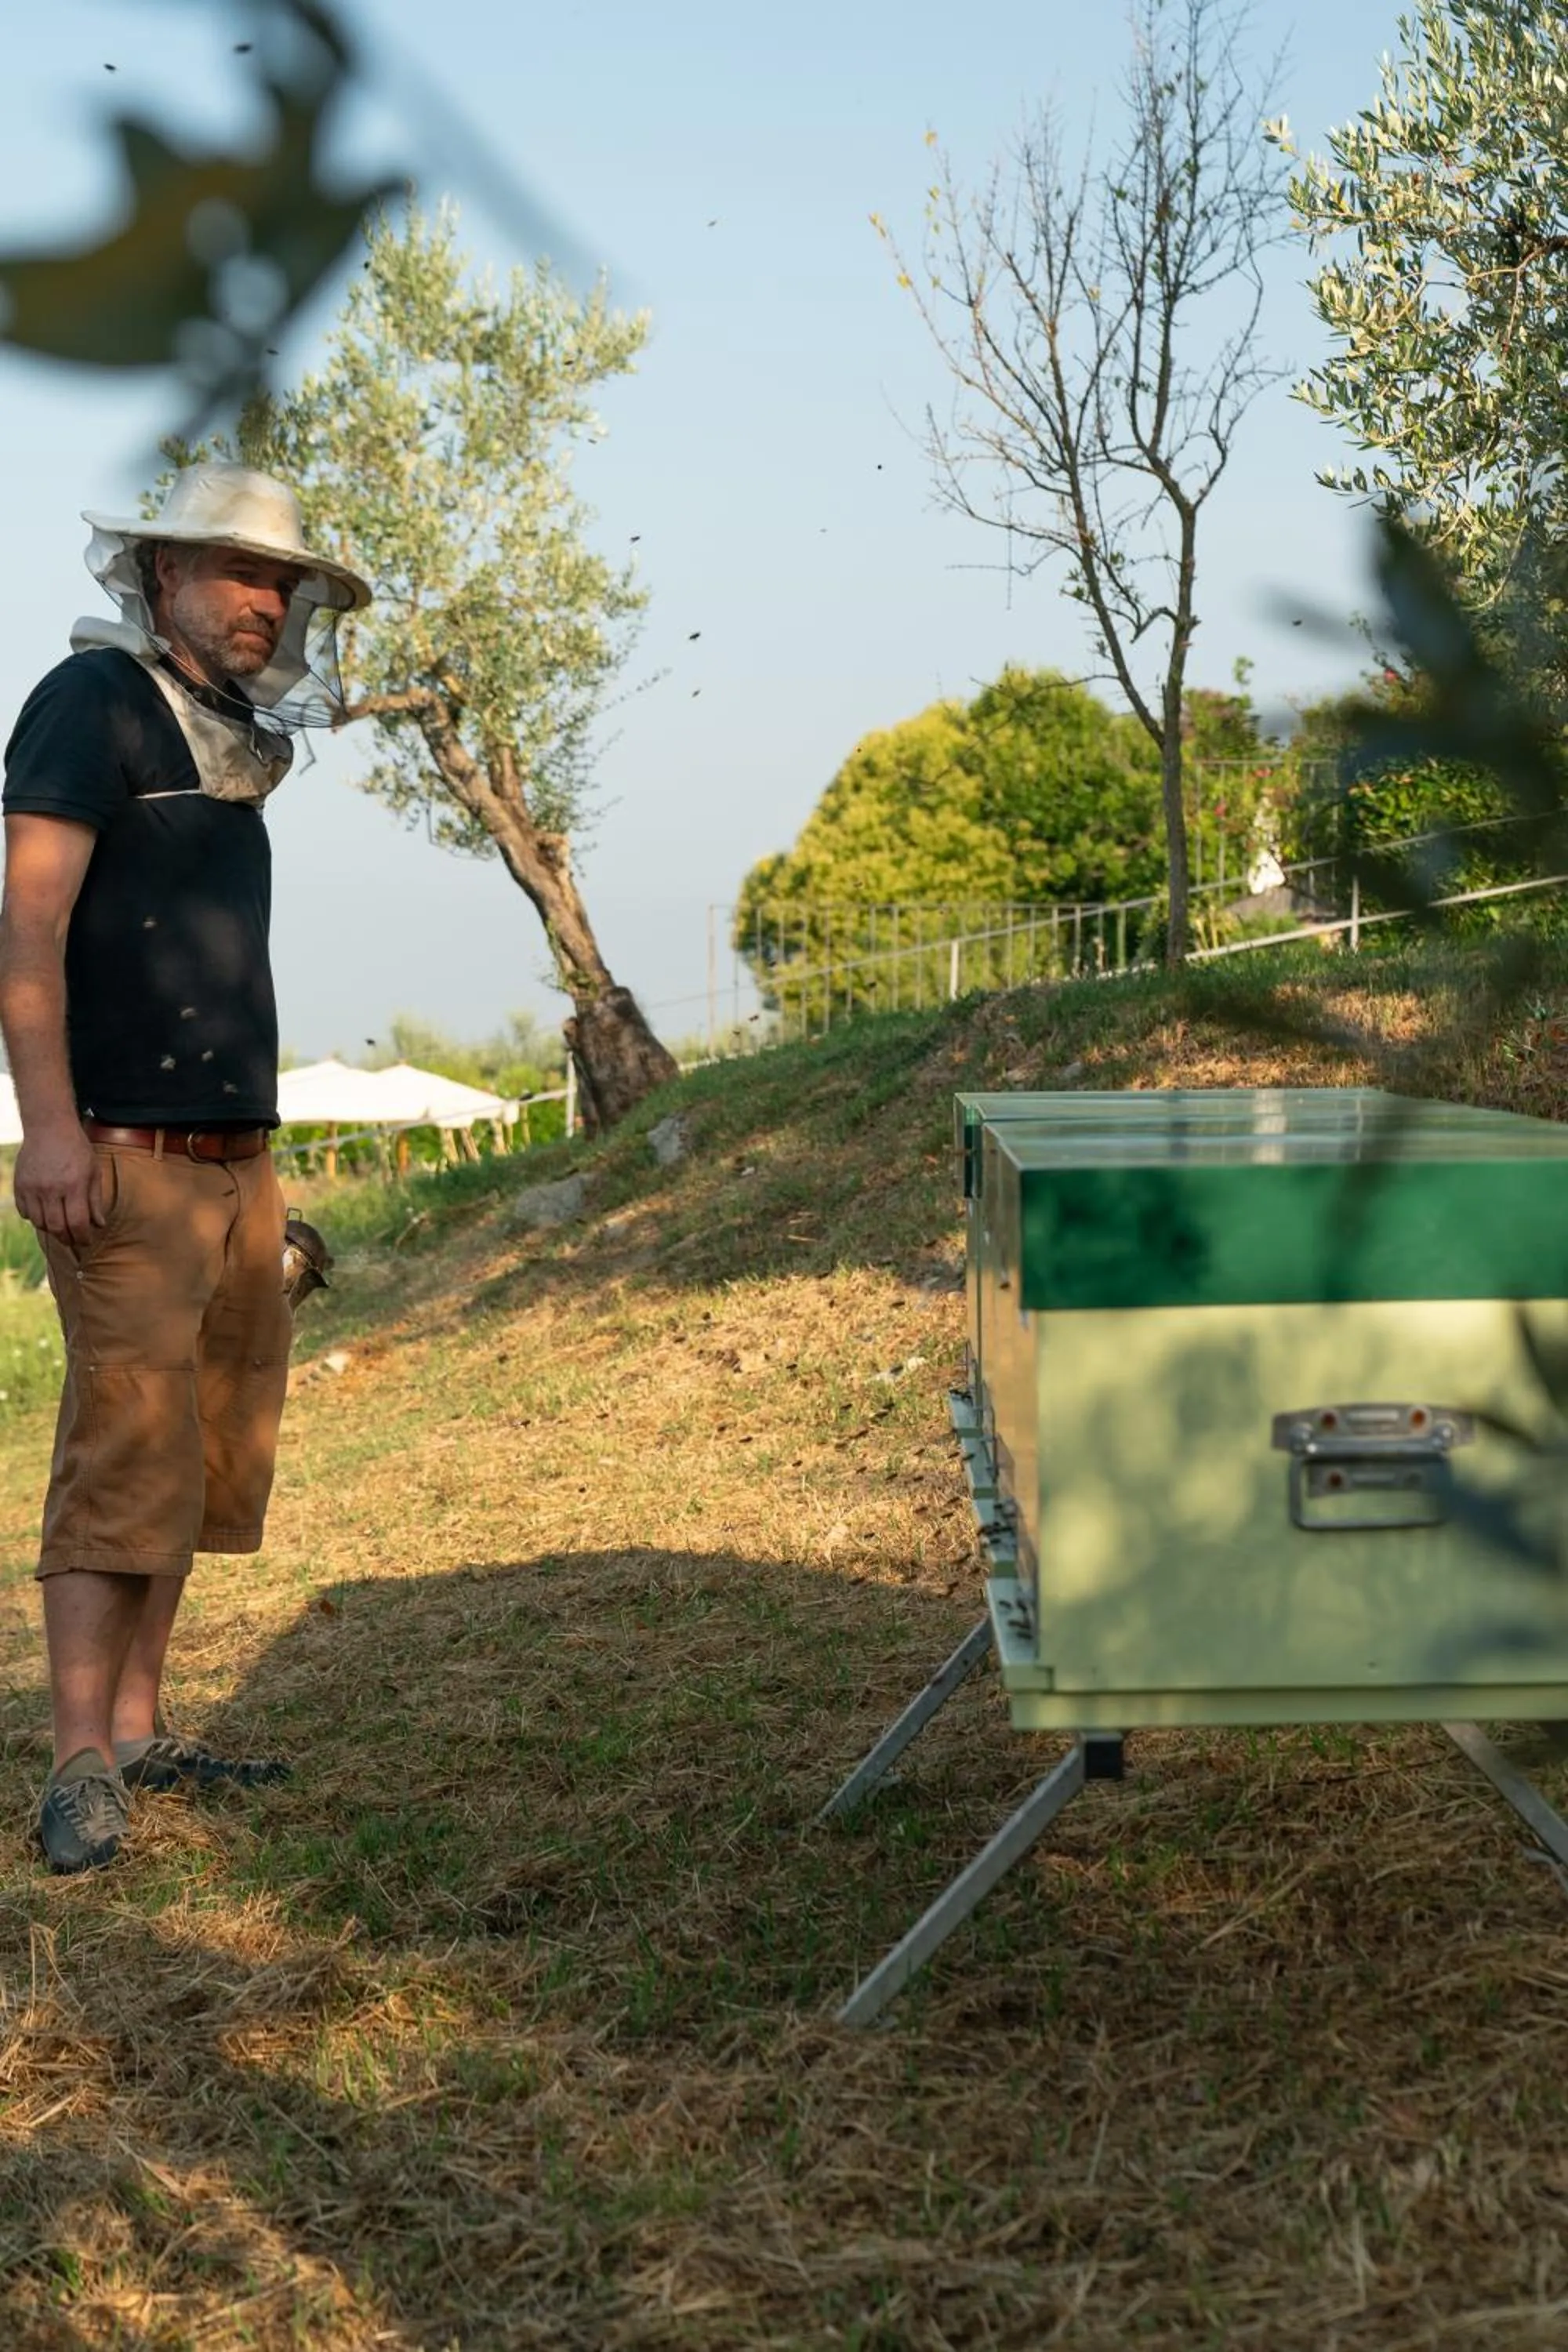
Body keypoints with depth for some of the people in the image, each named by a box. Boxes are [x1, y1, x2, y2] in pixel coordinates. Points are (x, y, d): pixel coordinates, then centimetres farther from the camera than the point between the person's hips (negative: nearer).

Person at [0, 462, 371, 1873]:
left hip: (235, 1162, 9)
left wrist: (257, 1156, 18)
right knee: (130, 1448, -11)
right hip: (128, 1160, -9)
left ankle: (139, 1730, 17)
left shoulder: (231, 739, 18)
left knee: (206, 1451, 9)